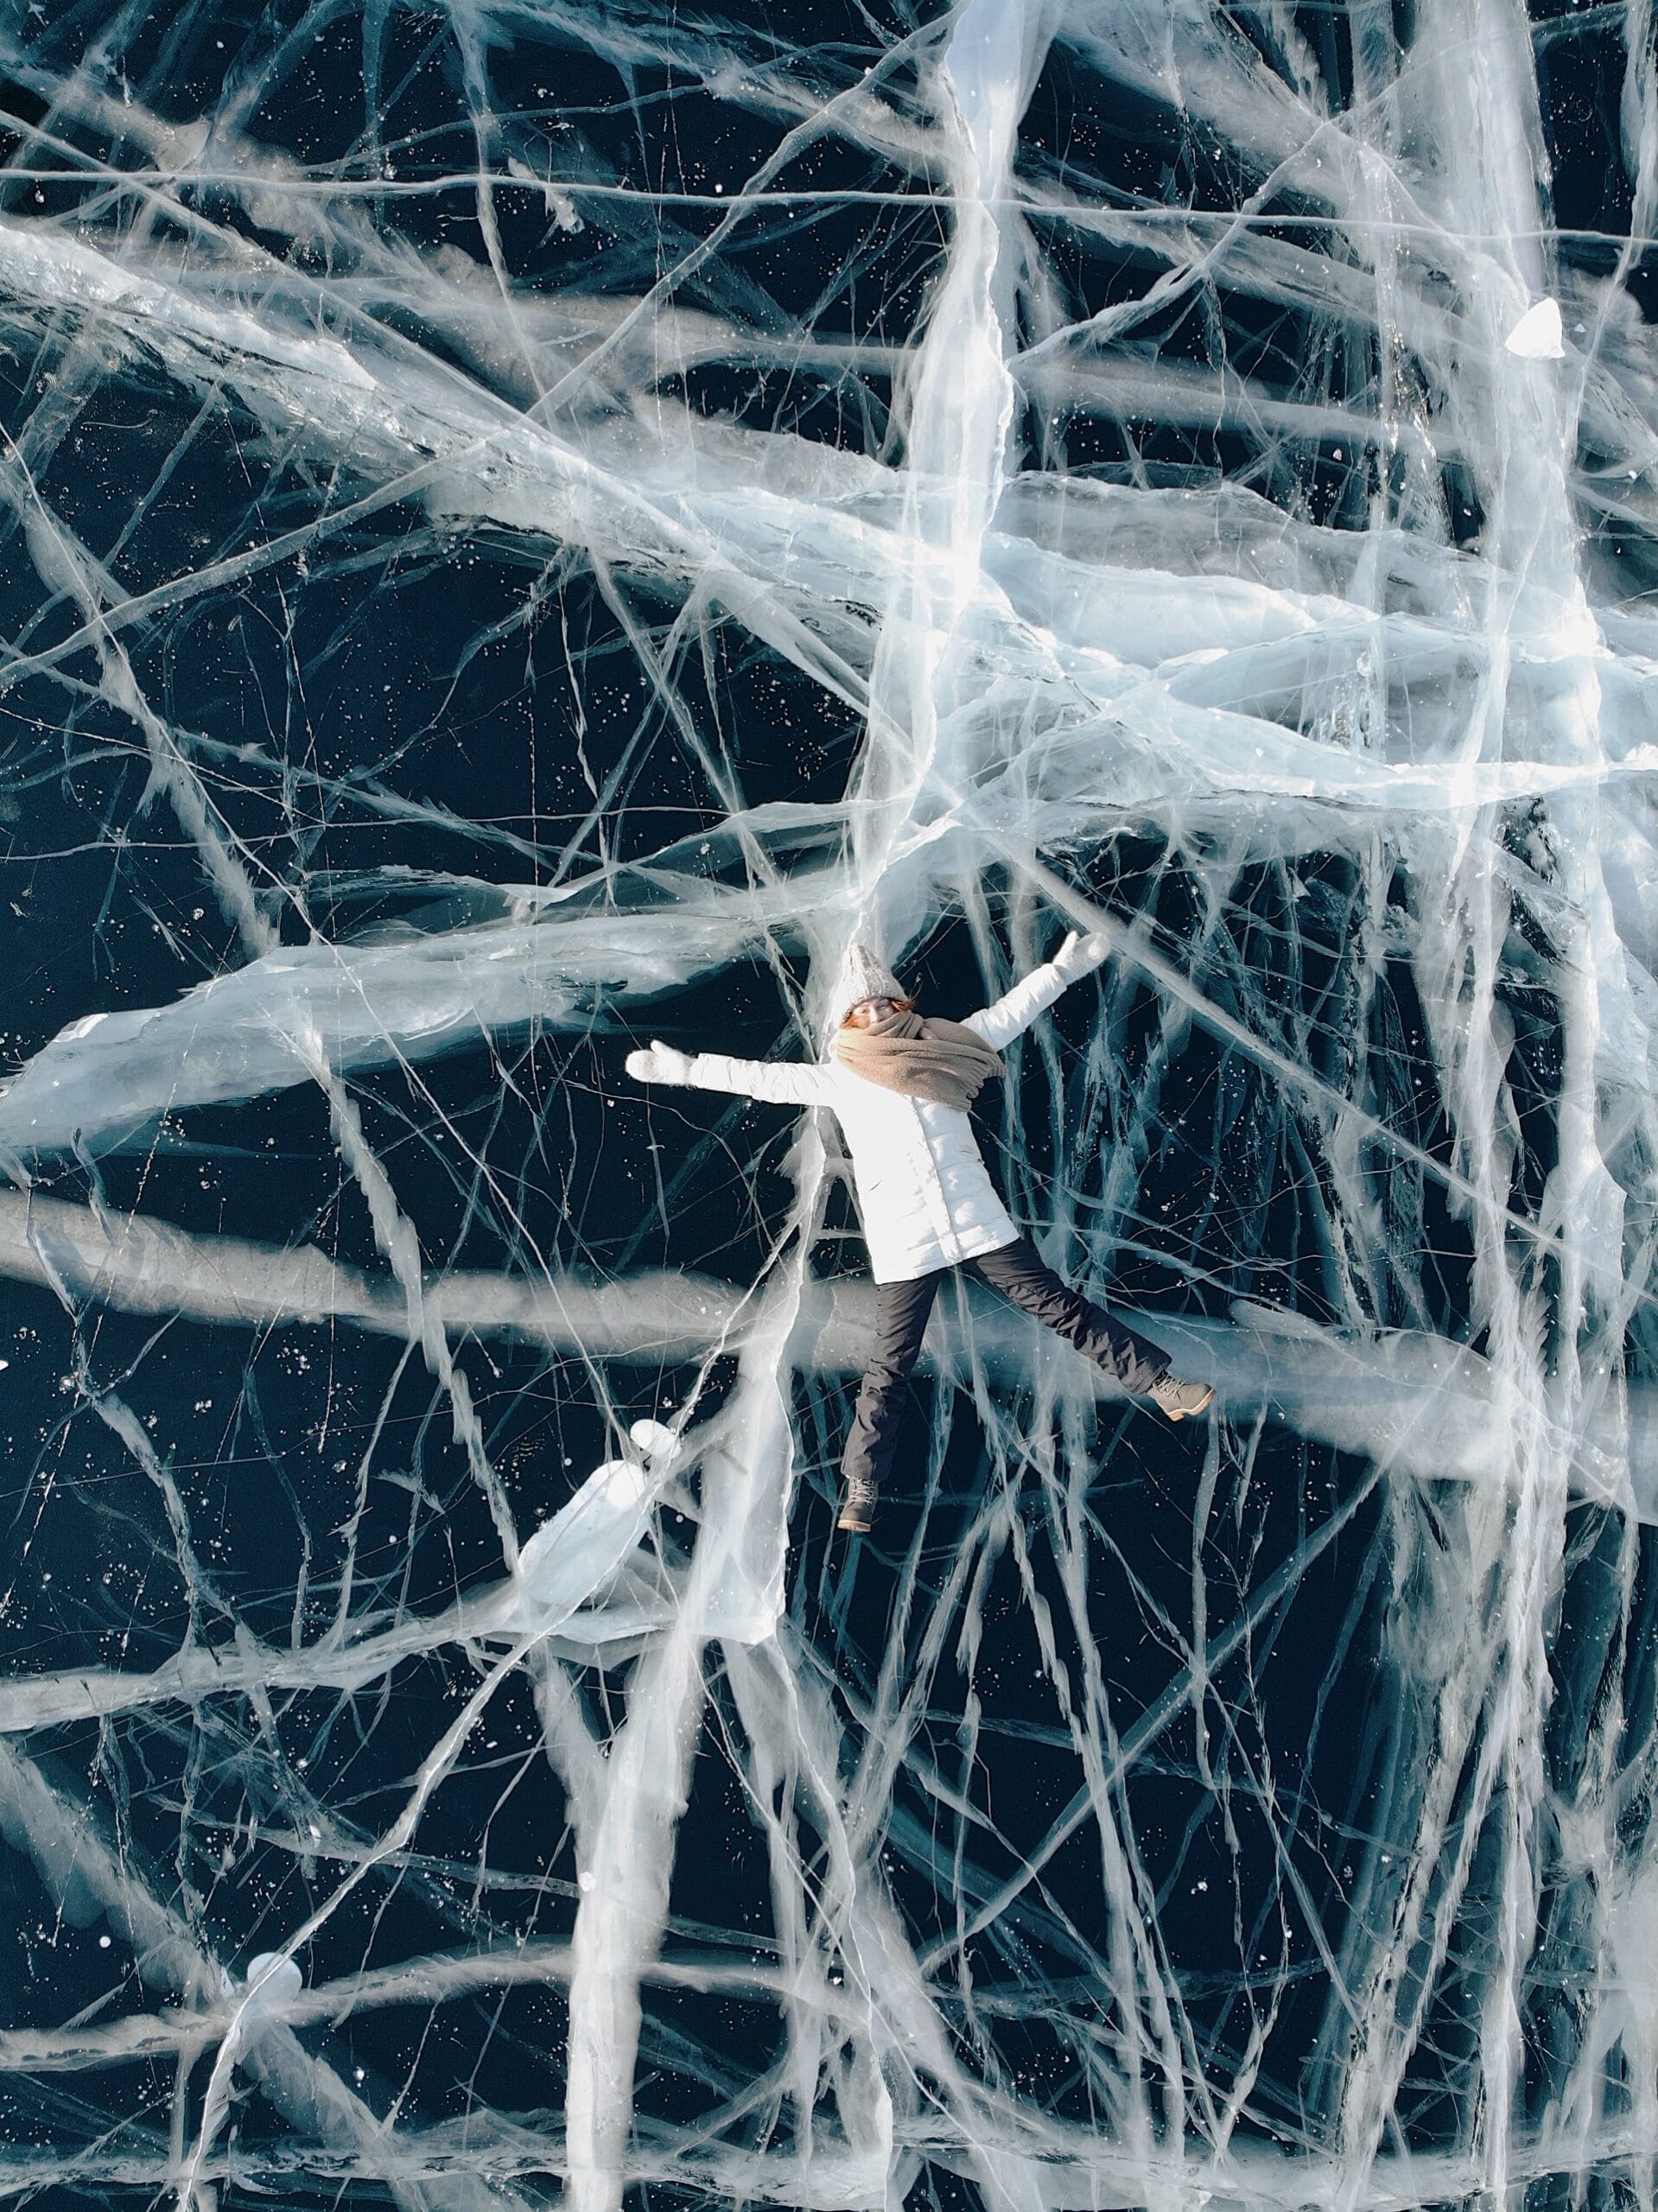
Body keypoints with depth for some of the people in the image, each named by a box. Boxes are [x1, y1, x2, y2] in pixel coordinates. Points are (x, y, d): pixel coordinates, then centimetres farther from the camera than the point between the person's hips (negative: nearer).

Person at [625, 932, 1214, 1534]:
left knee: (1059, 1307, 4)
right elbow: (760, 1077, 7)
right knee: (890, 1366, 1)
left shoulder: (943, 1046, 9)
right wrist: (684, 1068, 5)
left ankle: (1159, 1383, 12)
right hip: (901, 1244, -1)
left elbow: (1008, 1012, 17)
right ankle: (860, 1486, 9)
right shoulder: (838, 1078, 6)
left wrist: (1063, 968, 20)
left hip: (978, 1224, 1)